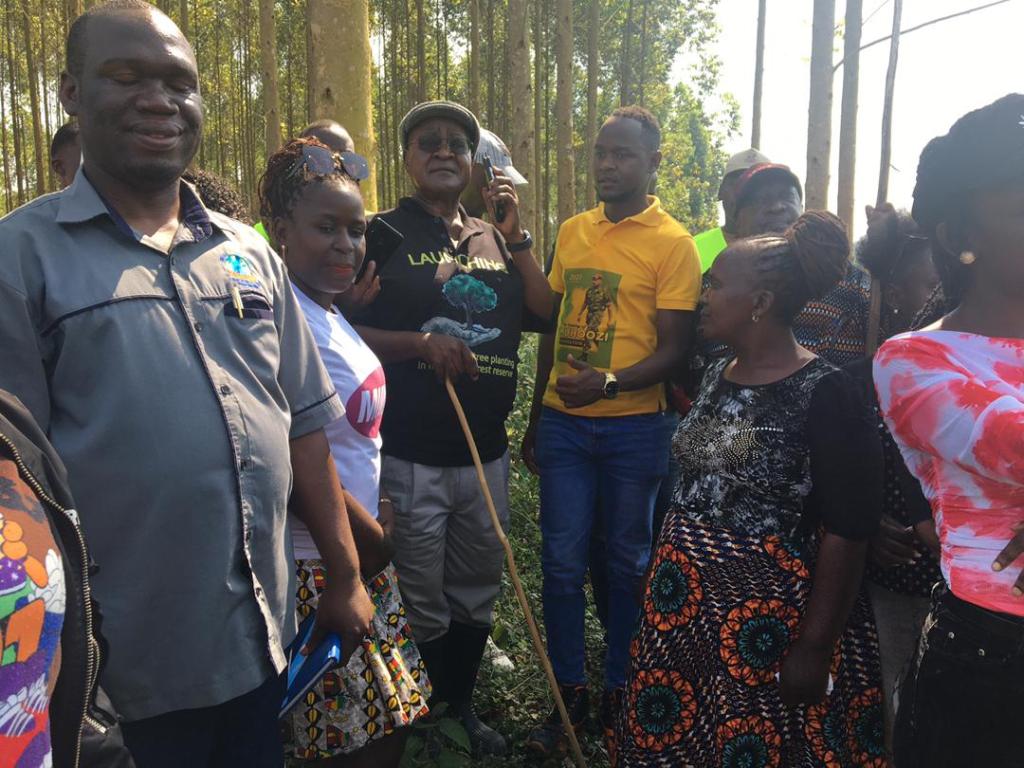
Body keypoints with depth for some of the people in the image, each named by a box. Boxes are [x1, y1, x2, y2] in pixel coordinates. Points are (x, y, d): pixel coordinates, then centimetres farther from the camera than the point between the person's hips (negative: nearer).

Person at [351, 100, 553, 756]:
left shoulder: (495, 239, 12)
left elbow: (545, 315, 3)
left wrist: (515, 233, -3)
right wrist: (420, 343, -19)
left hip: (487, 453, 5)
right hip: (410, 457, -5)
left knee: (477, 597, 18)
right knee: (423, 607, 8)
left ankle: (462, 704, 39)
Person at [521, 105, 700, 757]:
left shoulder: (673, 243, -5)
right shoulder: (573, 232, 10)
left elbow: (673, 350, -8)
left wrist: (609, 382, -26)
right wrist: (536, 419, 16)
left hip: (633, 426, -3)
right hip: (563, 423, 4)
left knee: (627, 564, 10)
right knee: (563, 564, 6)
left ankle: (620, 692, 28)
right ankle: (569, 696, 22)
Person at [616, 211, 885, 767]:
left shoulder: (824, 395, -17)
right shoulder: (717, 374, 6)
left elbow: (846, 531, -18)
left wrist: (814, 646, -17)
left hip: (766, 618, -7)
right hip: (684, 603, 7)